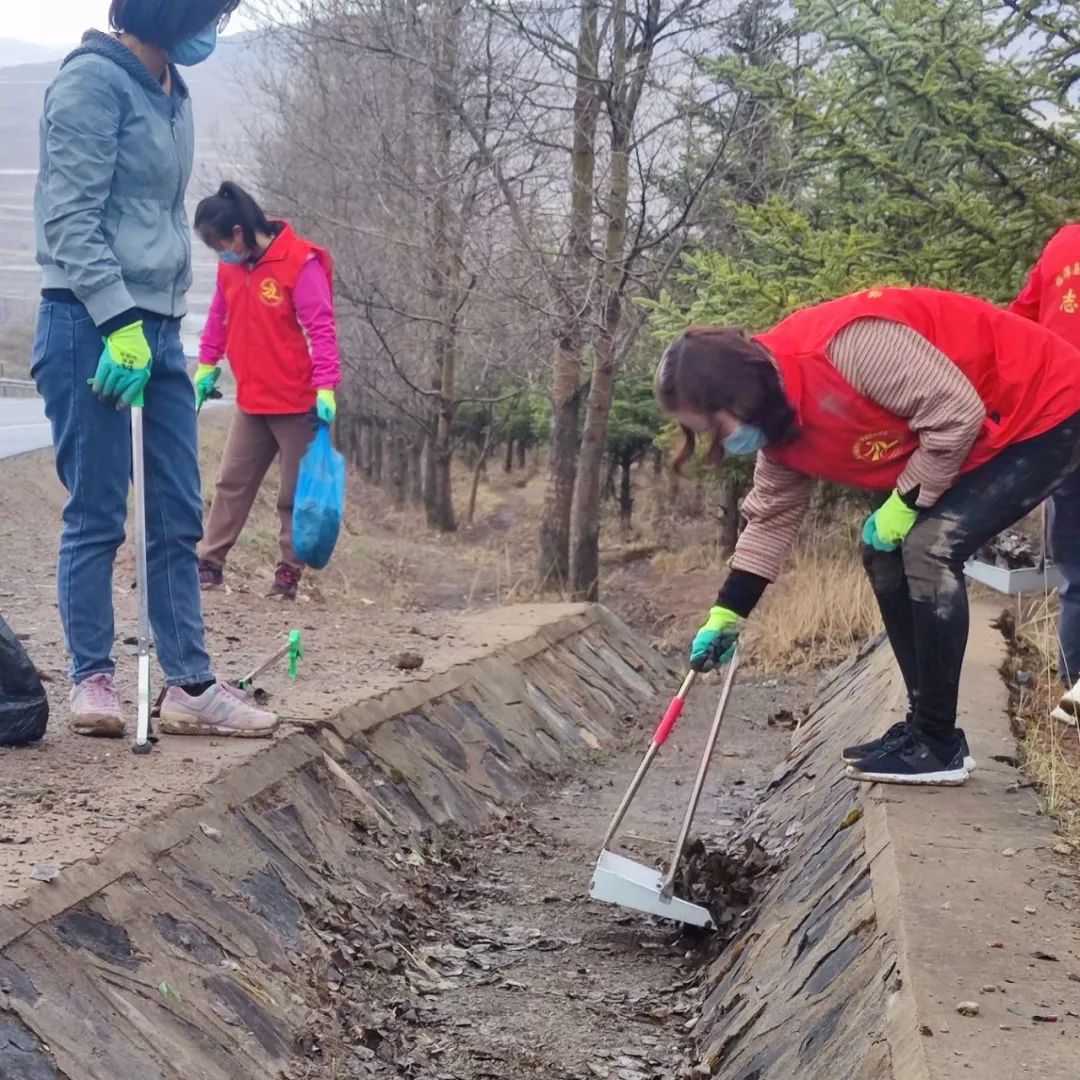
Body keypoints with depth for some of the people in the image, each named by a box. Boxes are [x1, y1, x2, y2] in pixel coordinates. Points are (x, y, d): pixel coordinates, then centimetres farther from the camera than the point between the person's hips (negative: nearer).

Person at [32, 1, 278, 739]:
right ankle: (93, 679, 8)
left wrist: (162, 320, 17)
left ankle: (191, 685, 11)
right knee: (97, 516, -2)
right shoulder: (94, 80, -10)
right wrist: (118, 321, -21)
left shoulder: (172, 96, 15)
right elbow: (70, 217, -15)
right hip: (92, 327, -8)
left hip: (159, 328, 8)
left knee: (180, 517, 7)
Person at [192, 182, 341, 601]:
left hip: (297, 403, -6)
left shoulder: (300, 263, -17)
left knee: (295, 493, 5)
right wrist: (206, 366, 18)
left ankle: (288, 573, 13)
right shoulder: (231, 266, 3)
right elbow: (220, 318, 18)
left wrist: (326, 386, -25)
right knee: (232, 484, 8)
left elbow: (321, 327, -20)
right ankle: (210, 563, 13)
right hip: (250, 402, 6)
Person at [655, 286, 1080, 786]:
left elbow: (957, 411, -29)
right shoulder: (779, 421, -2)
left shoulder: (845, 345, -33)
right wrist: (724, 615, 6)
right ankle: (925, 728, 14)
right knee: (885, 554, 8)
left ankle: (938, 744, -8)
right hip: (979, 430, 10)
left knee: (930, 548, -19)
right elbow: (772, 516, 8)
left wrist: (903, 505, -18)